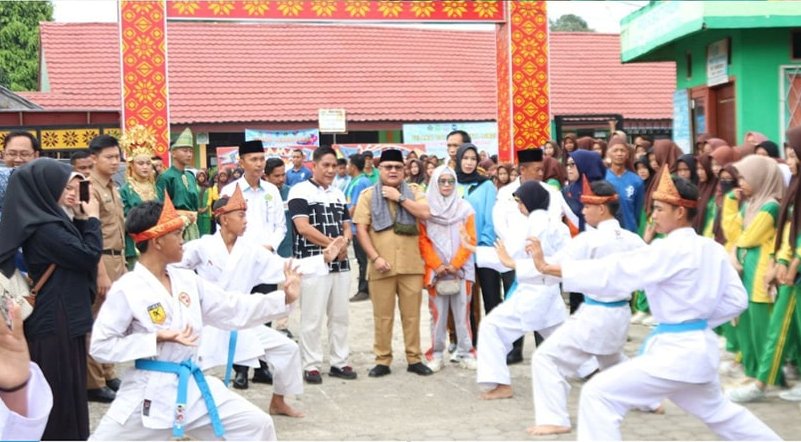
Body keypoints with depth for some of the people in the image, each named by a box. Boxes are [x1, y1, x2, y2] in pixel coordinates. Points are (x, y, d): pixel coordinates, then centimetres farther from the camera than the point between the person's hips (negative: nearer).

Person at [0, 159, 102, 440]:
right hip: (56, 320, -10)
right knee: (61, 390, 0)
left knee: (66, 387, 17)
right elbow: (89, 256, -17)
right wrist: (92, 218, -7)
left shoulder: (46, 223, 9)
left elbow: (77, 251, 17)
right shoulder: (46, 229, -20)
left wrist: (81, 219, 5)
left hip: (59, 317, 10)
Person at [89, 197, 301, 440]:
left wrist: (284, 298, 1)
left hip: (193, 387, 6)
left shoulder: (186, 279, 3)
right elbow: (100, 345, -15)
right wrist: (157, 339, -22)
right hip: (148, 392, -5)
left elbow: (233, 310, 7)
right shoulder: (126, 290, -15)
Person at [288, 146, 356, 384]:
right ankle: (311, 365, 4)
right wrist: (333, 244, -11)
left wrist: (344, 242, -6)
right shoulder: (300, 191, -5)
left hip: (341, 263, 7)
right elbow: (303, 227, -14)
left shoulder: (338, 194, 16)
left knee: (340, 315, 9)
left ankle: (339, 362, 17)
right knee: (313, 317, -3)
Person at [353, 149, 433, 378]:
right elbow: (361, 229, -2)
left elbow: (425, 214, -8)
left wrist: (400, 198, -10)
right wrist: (375, 258, -11)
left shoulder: (413, 192, 10)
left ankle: (414, 358, 17)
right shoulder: (368, 195, 5)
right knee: (383, 316, 4)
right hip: (382, 266, -1)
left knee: (412, 314, 7)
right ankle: (382, 360, 13)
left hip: (411, 265, 1)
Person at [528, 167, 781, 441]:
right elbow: (736, 299, 12)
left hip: (676, 350, -9)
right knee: (716, 410, 34)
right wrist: (699, 317, 11)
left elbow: (613, 272, -25)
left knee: (599, 395, -11)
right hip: (700, 346, 10)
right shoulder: (713, 249, 6)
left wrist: (548, 267, -24)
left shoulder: (671, 250, -19)